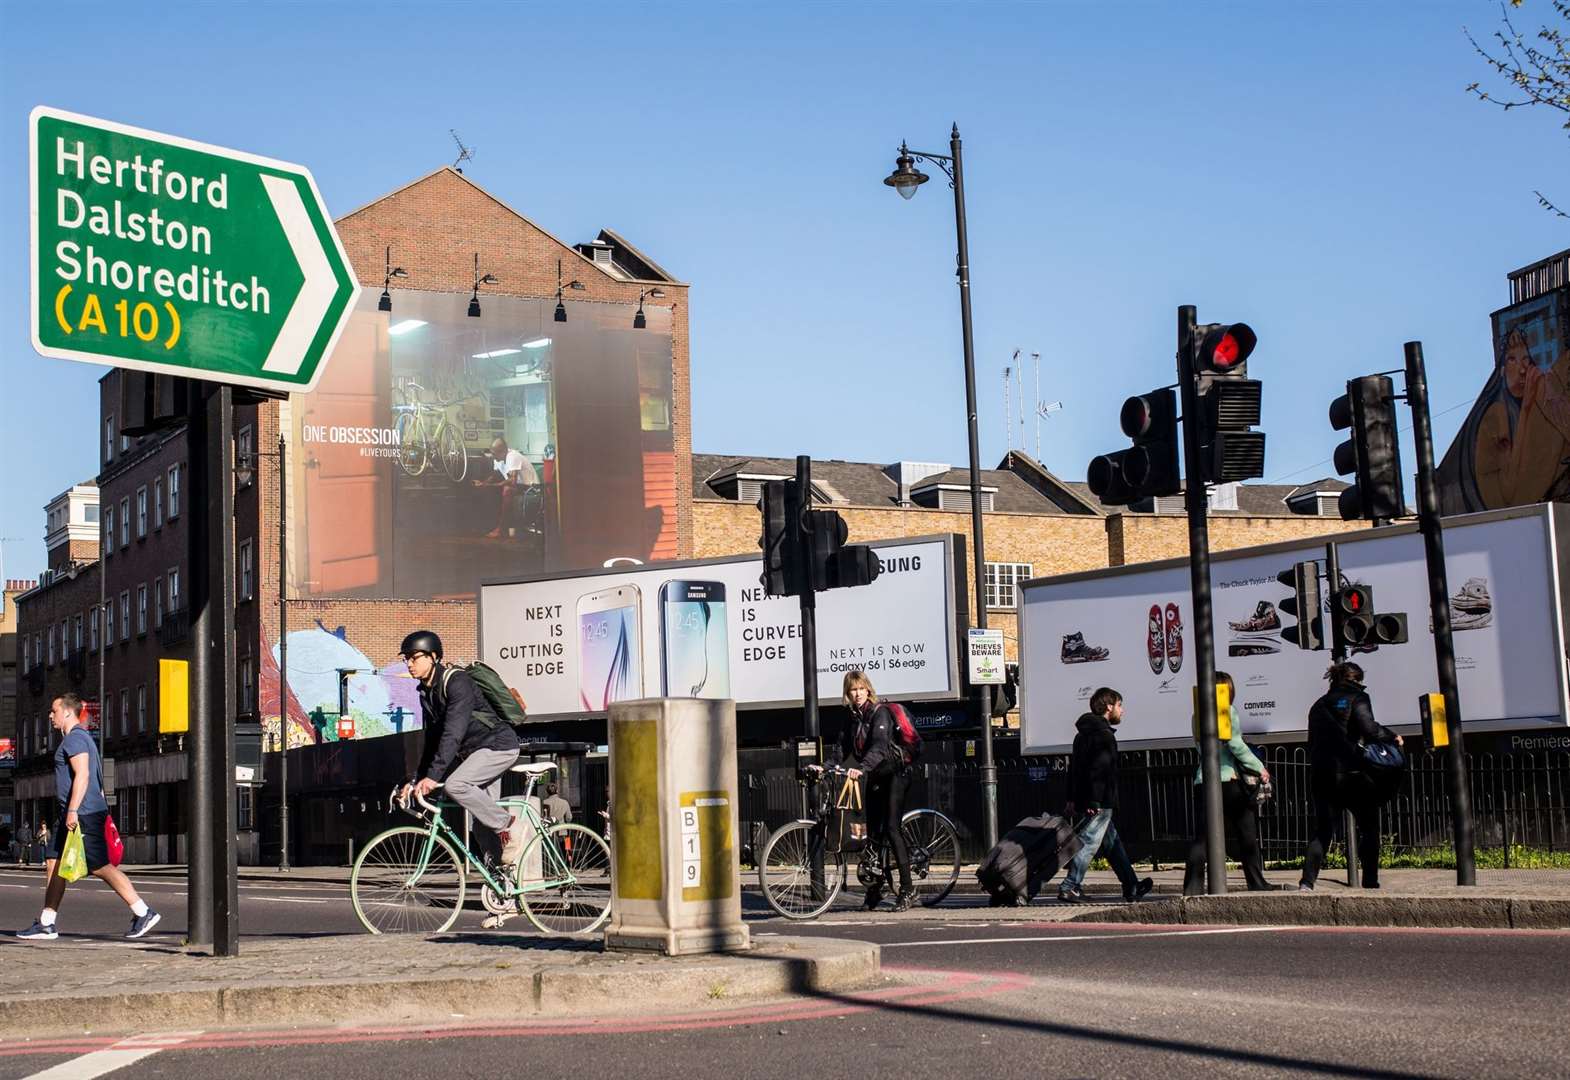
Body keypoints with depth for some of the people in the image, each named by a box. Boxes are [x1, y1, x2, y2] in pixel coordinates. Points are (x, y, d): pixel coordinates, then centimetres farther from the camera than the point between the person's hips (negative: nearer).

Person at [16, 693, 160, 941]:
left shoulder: (75, 739, -11)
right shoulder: (77, 738, 22)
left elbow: (82, 775, -22)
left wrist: (72, 811, -27)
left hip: (84, 814, -11)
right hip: (72, 815, 11)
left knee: (100, 867, -10)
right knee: (53, 864, 8)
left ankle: (143, 913, -7)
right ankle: (46, 924, 10)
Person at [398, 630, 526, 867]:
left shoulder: (457, 682, -20)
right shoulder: (426, 692, 8)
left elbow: (453, 734, -29)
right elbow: (432, 738, 13)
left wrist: (433, 776, -34)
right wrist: (419, 780, 6)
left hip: (498, 744, -9)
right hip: (474, 750, 9)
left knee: (455, 784, -28)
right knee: (482, 823, 5)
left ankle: (509, 825, -14)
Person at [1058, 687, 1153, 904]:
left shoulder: (1083, 733, 18)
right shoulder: (1103, 734, -13)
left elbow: (1074, 767, 21)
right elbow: (1098, 769, -22)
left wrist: (1072, 799, 22)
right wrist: (1094, 802, -25)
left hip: (1086, 800, 10)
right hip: (1099, 802, -10)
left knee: (1113, 842, 15)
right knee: (1089, 842, -9)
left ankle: (1131, 887, 23)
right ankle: (1070, 887, -11)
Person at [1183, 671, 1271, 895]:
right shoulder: (1228, 711, -3)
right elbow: (1235, 744, -11)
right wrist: (1259, 768, -4)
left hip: (1203, 781, 4)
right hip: (1228, 779, -4)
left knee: (1200, 840, 1)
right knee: (1247, 837, 8)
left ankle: (1192, 889, -8)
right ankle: (1257, 885, 12)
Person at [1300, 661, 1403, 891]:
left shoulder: (1319, 705, 19)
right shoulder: (1357, 698, 0)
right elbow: (1369, 728, -13)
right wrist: (1392, 737, 1)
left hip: (1321, 774, 5)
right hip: (1351, 773, -5)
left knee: (1322, 830, 6)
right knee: (1368, 828, 7)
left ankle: (1307, 880, -9)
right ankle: (1370, 883, 4)